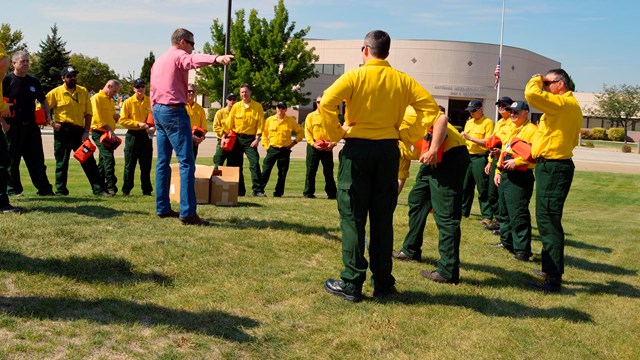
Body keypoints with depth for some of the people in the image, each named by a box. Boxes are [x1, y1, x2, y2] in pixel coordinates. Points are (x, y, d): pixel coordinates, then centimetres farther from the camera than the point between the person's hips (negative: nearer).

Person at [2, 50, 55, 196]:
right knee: (12, 159, 2)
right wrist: (5, 123, -14)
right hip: (13, 126, -5)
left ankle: (45, 189, 12)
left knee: (37, 159, 7)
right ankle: (13, 189, 11)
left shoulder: (33, 81, 14)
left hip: (31, 125, 5)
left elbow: (43, 100, 24)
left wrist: (48, 115, 10)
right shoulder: (7, 80, -3)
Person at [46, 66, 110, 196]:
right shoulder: (56, 92, 0)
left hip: (79, 130, 3)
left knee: (89, 161, 3)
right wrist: (52, 123, -7)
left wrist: (86, 132, 0)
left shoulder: (83, 92, 9)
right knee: (62, 162, 4)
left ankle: (99, 189, 6)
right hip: (63, 131, -2)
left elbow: (88, 113, 8)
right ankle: (60, 190, 13)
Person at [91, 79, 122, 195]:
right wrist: (109, 130, -21)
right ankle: (111, 187, -21)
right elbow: (97, 118, -15)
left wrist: (116, 117, 6)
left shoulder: (110, 100, 21)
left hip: (109, 134, 9)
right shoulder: (97, 98, -6)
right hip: (99, 132, -9)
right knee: (109, 158, -18)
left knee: (103, 160, 11)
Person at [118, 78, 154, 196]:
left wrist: (154, 127, -10)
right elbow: (122, 120, -5)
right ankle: (126, 190, 10)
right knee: (130, 164, 1)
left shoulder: (150, 101, 5)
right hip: (133, 135, -2)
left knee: (146, 165, 5)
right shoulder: (128, 102, -1)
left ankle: (146, 190, 12)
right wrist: (138, 123, -14)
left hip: (146, 135, 2)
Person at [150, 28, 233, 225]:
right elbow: (194, 60, -30)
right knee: (186, 162, -11)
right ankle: (187, 213, -17)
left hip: (158, 111, 10)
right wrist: (216, 59, -48)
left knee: (163, 162, 12)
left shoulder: (158, 61, 22)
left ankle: (162, 208, 15)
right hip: (174, 112, -10)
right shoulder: (178, 55, -5)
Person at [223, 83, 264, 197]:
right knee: (235, 165, 5)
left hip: (250, 139, -2)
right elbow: (229, 123, 7)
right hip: (236, 138, 2)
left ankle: (257, 190, -10)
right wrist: (224, 137, 2)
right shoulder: (236, 107, 5)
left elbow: (260, 123, -3)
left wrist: (257, 139, -11)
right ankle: (239, 190, 14)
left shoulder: (258, 106, 1)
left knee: (255, 163, -13)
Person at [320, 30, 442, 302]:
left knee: (353, 216, 2)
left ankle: (351, 284, 3)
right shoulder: (402, 80, 5)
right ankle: (383, 283, 17)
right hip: (389, 150, 4)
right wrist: (406, 133, 5)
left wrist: (336, 134, -5)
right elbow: (431, 107, 1)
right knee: (383, 217, 11)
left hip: (357, 149, -3)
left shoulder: (355, 76, -5)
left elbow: (326, 104, -18)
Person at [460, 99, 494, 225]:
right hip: (468, 157, 7)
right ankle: (463, 211, 23)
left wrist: (470, 138, -18)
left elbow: (488, 142, -15)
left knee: (483, 189, -5)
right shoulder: (468, 122, 18)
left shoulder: (488, 122, -6)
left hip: (480, 158, -7)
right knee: (466, 187, 12)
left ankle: (487, 216, 0)